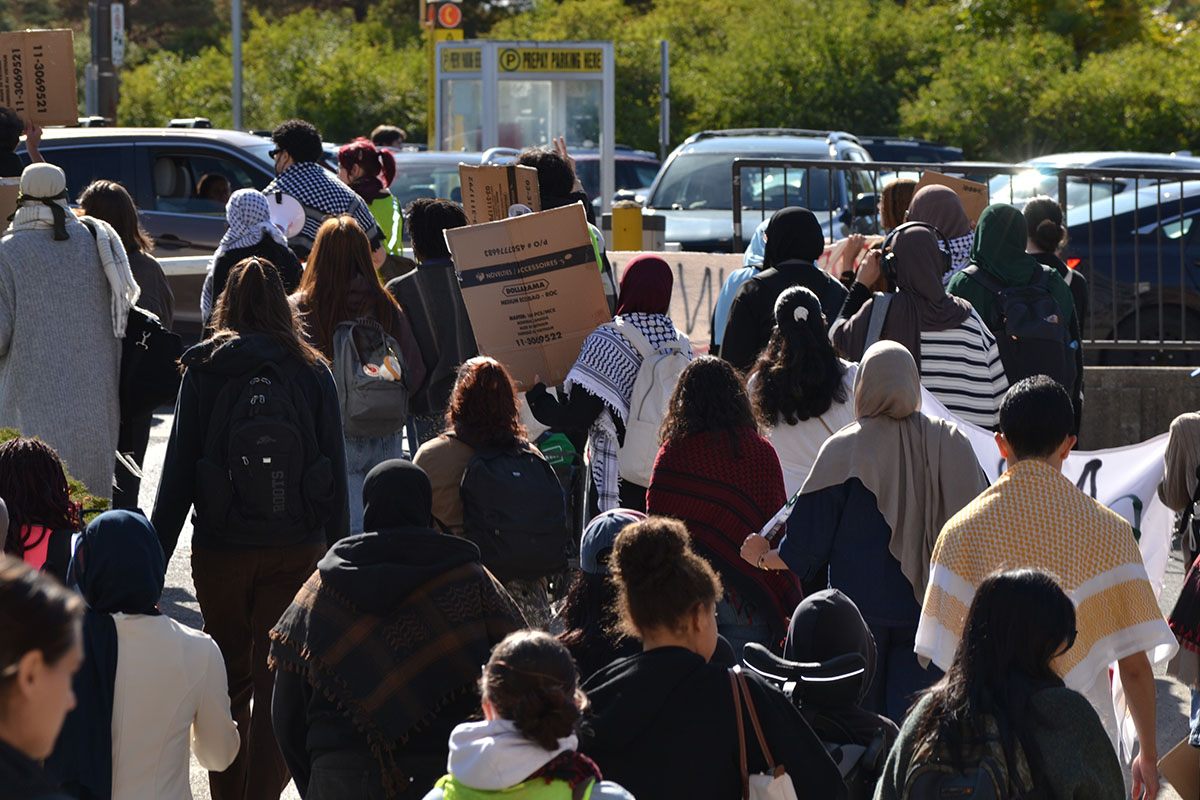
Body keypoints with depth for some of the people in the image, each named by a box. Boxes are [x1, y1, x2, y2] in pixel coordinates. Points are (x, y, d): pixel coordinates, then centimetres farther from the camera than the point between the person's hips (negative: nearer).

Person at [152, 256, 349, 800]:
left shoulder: (204, 370, -2)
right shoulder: (311, 372, 0)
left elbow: (177, 470, -3)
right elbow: (336, 468, 1)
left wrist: (153, 556, 1)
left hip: (221, 547, 0)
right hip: (297, 549, 0)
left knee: (229, 681, 15)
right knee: (278, 681, 4)